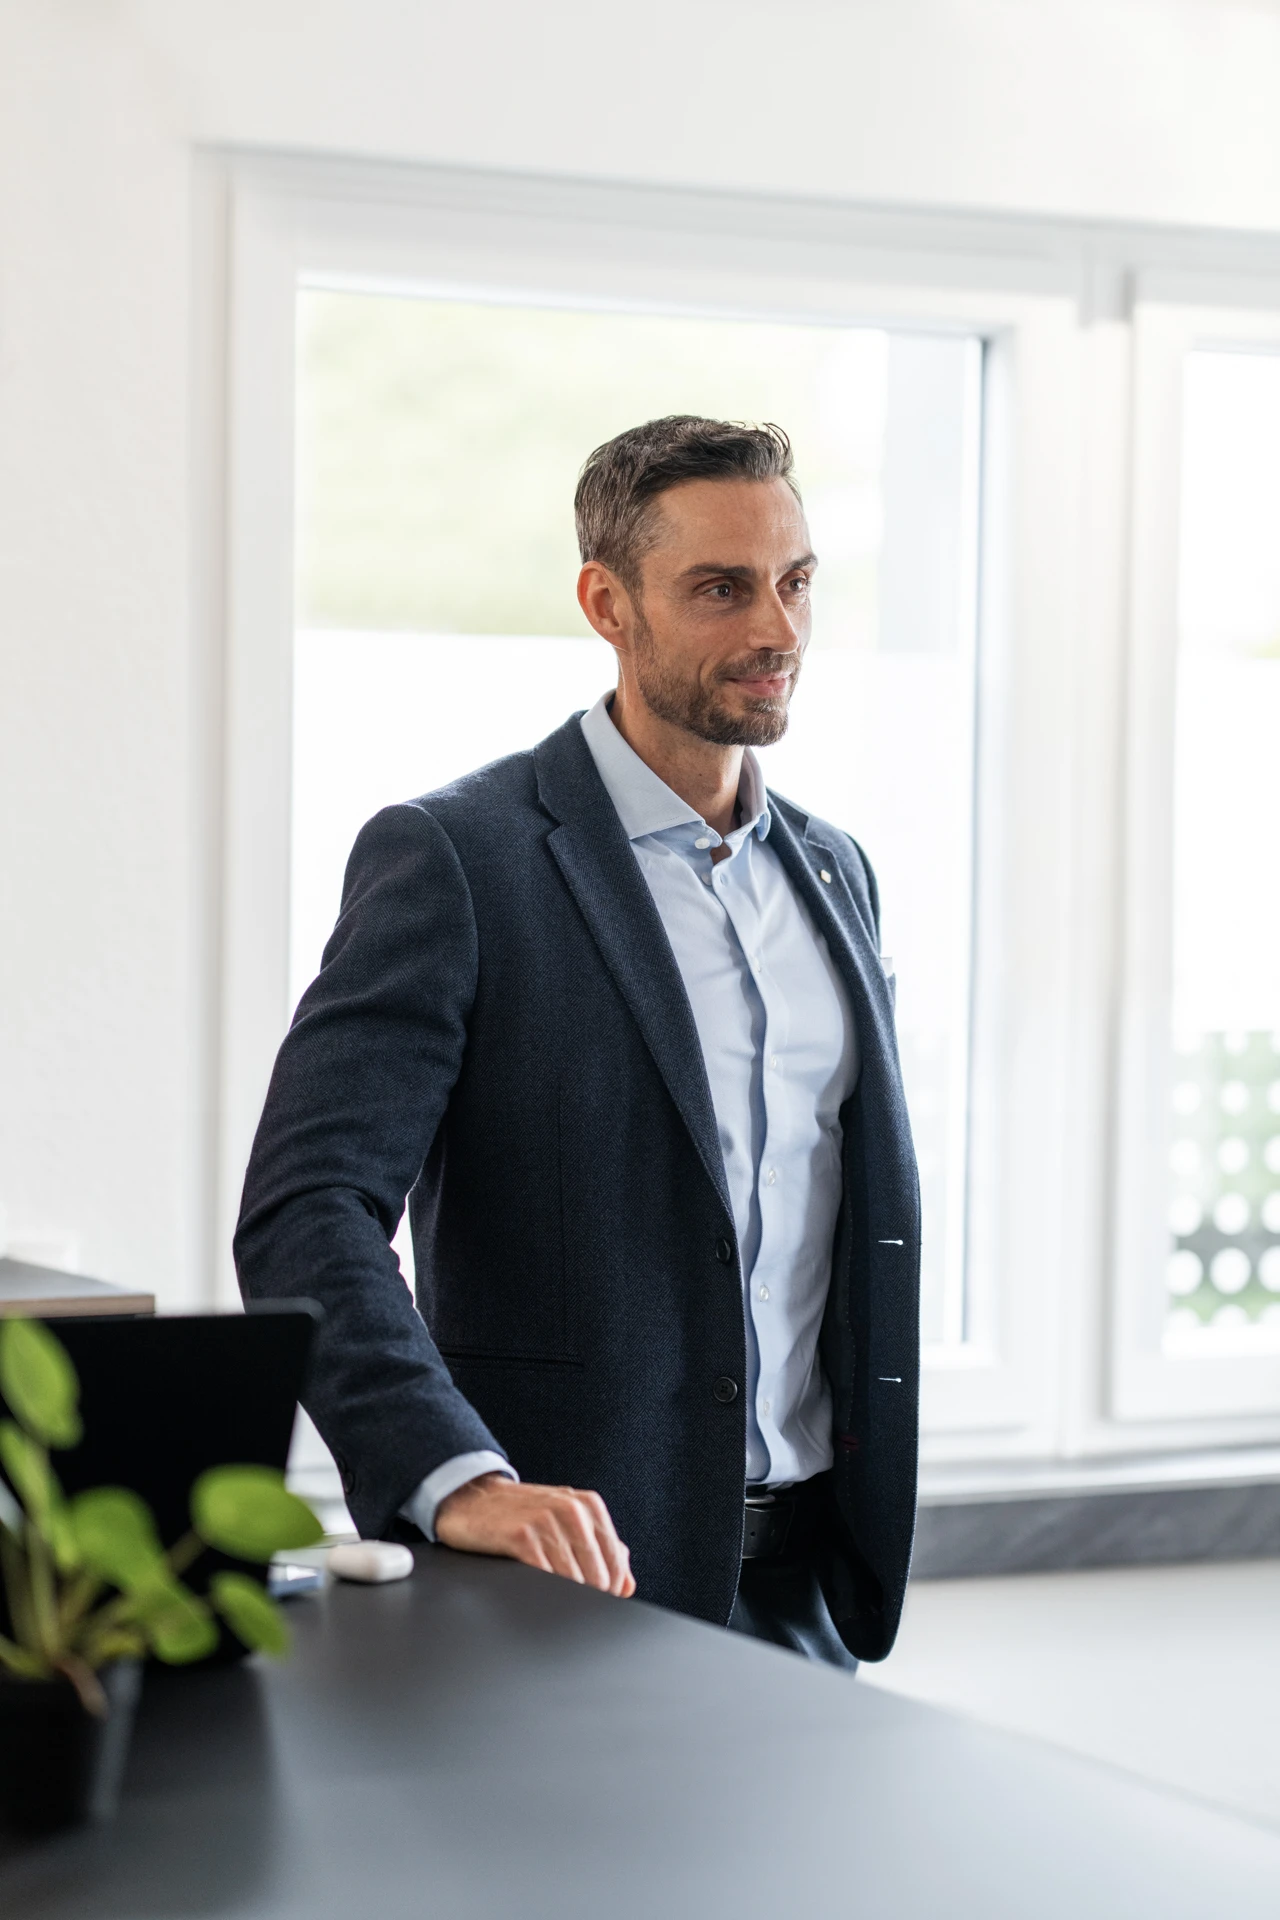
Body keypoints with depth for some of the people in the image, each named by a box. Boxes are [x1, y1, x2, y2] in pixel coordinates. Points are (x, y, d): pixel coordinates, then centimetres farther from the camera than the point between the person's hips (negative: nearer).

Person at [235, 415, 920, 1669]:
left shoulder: (832, 870, 12)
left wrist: (869, 1516, 12)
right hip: (577, 1567, -6)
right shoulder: (450, 858, -9)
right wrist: (455, 1477, -32)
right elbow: (305, 1212, -18)